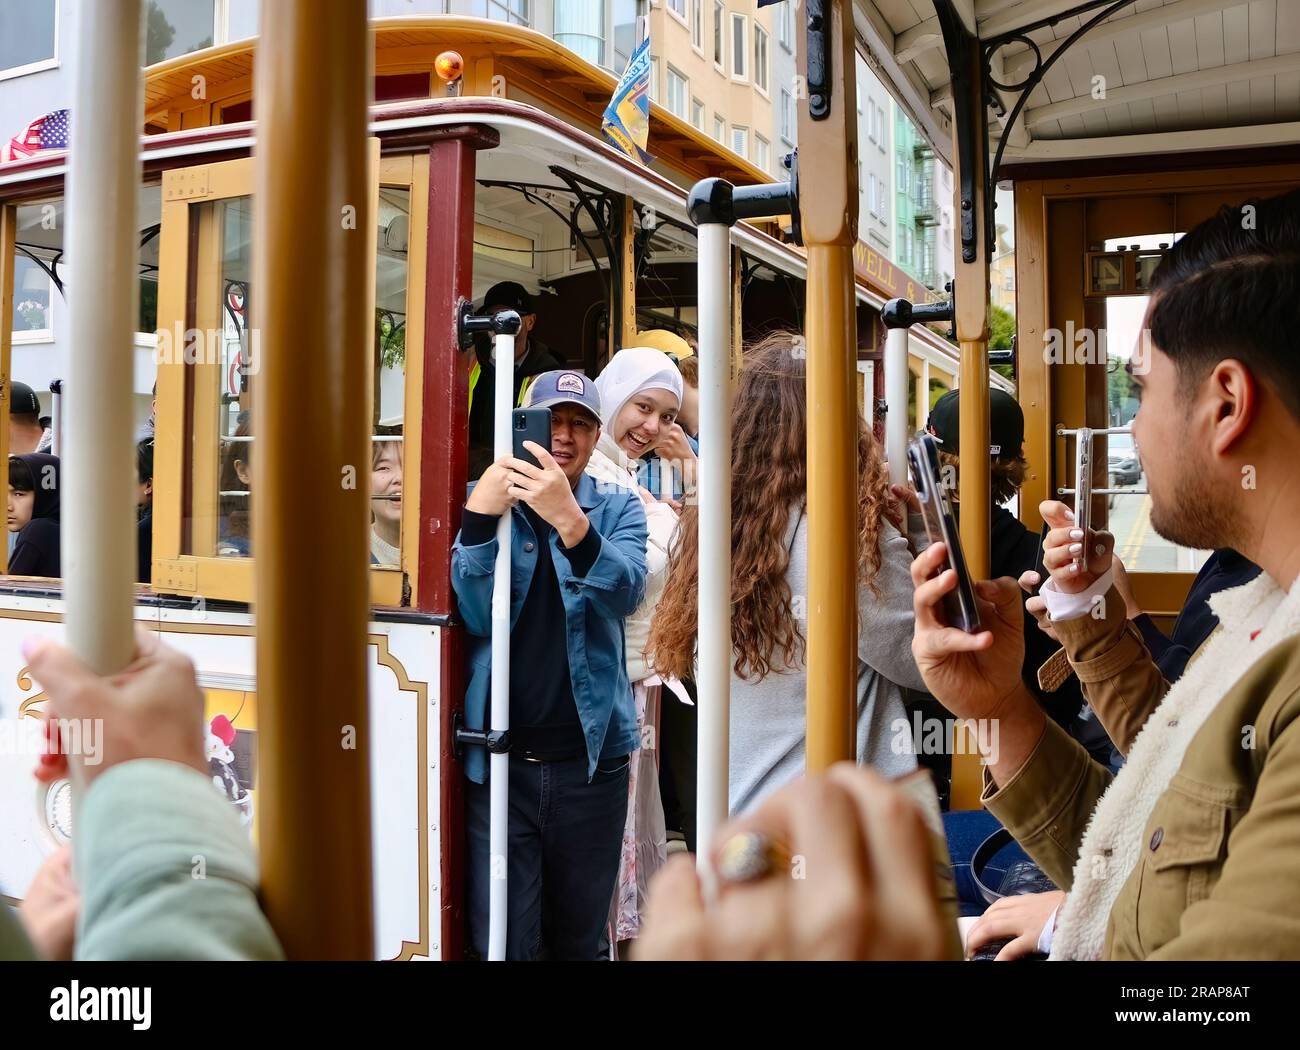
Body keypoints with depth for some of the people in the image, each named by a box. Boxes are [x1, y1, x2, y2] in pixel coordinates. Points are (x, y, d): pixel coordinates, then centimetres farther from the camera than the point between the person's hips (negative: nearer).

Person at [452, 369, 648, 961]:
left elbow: (625, 594, -16)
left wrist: (569, 519, -33)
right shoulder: (488, 501, 3)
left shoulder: (617, 509, 4)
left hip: (590, 757, 1)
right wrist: (479, 516, -25)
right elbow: (476, 616, -10)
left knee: (580, 937, 15)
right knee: (500, 940, 3)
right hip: (499, 759, -1)